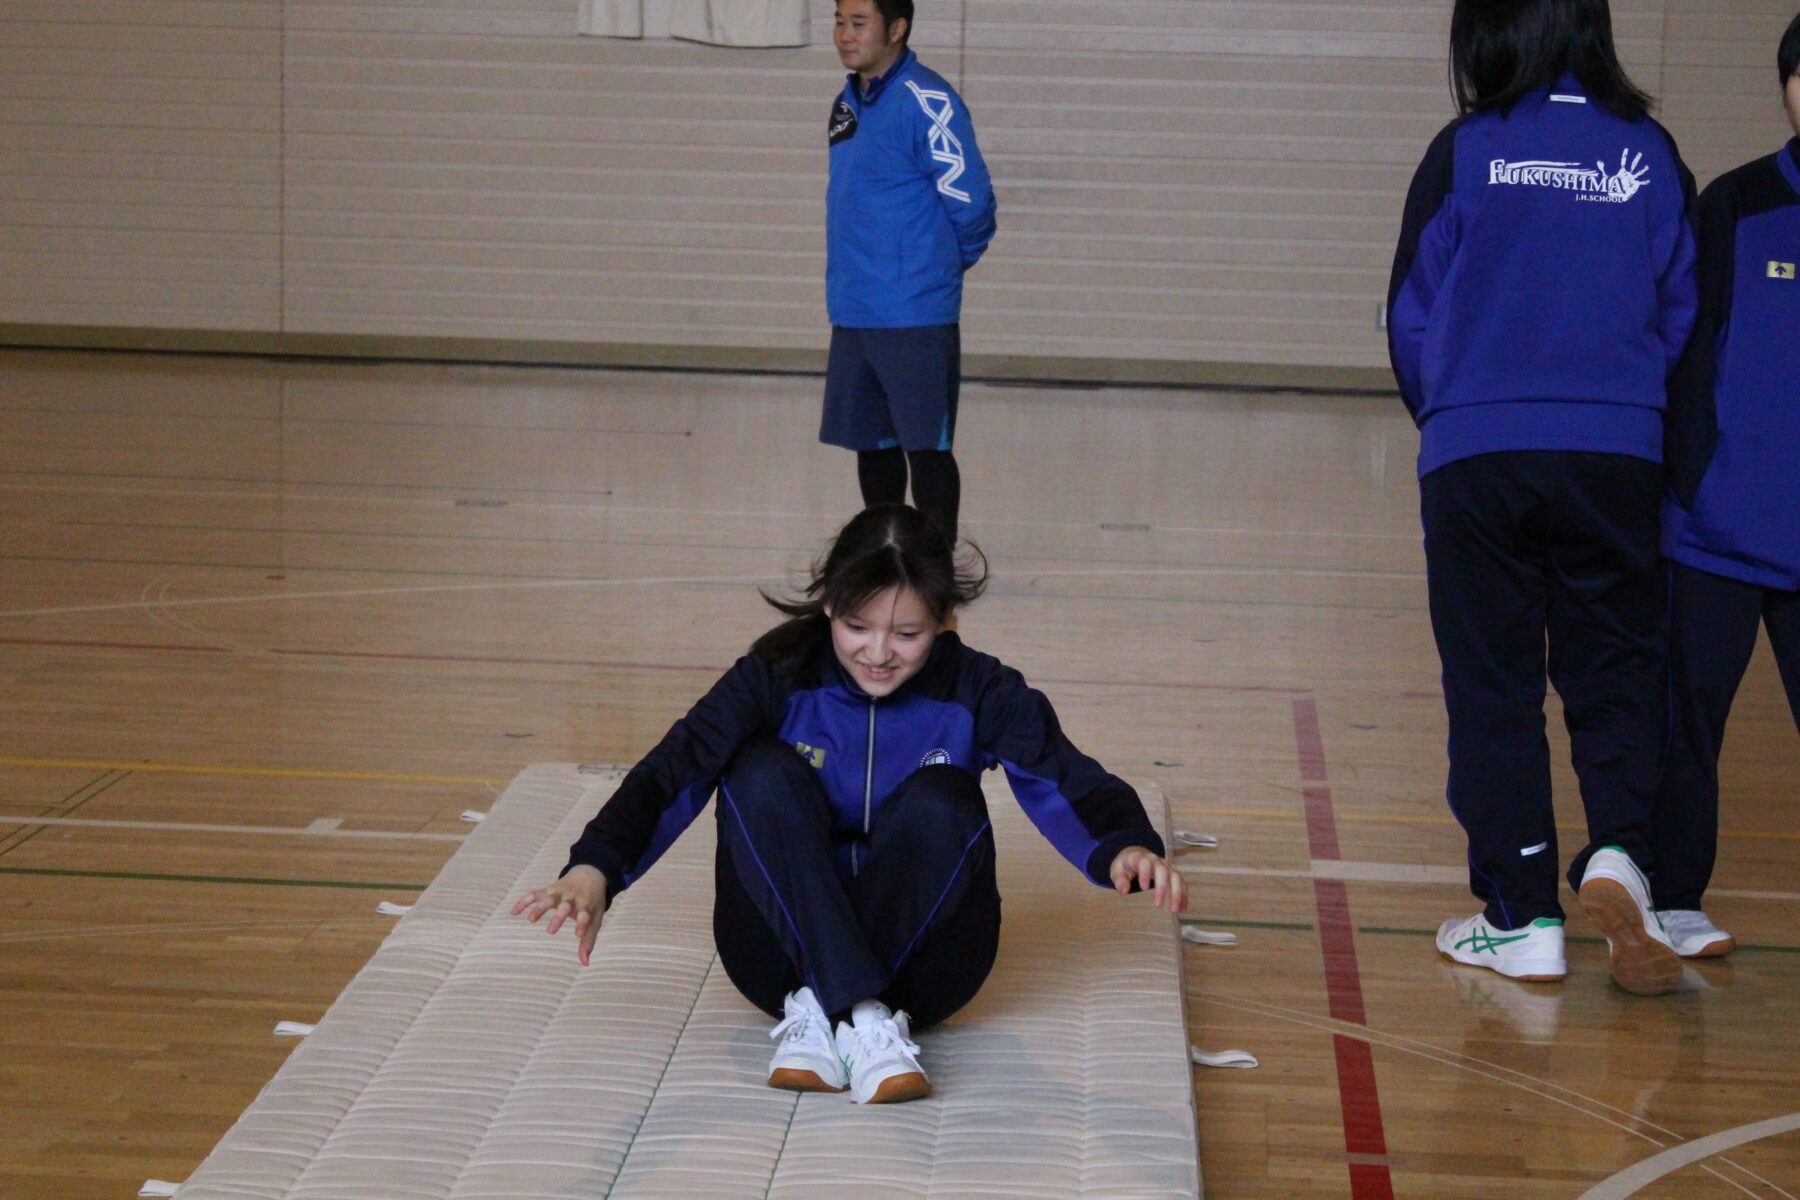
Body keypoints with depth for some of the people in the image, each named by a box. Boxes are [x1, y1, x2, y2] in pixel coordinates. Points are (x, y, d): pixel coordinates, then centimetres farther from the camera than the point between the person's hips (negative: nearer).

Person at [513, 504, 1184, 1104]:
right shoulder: (778, 676, -9)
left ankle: (818, 1013, -28)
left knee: (939, 800, -27)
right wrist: (595, 866, -40)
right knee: (764, 775, -26)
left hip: (920, 956, 0)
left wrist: (1123, 846, -43)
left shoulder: (976, 693, -6)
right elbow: (675, 770, -21)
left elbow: (1065, 781, -19)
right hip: (786, 951, 0)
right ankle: (862, 1018, -36)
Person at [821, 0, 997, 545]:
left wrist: (949, 262, 1)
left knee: (926, 447, -2)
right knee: (871, 443, 15)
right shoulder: (847, 104, 12)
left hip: (915, 316, -8)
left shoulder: (927, 101, -14)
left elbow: (969, 201, -14)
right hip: (852, 312, 8)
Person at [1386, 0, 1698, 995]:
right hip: (1619, 456, 1)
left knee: (1494, 685, 6)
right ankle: (1618, 850, -14)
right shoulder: (1649, 152, 3)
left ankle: (1520, 917, 7)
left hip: (1476, 456, -1)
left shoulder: (1464, 153, -3)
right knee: (1615, 668, 10)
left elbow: (1412, 316, 3)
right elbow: (1682, 312, 8)